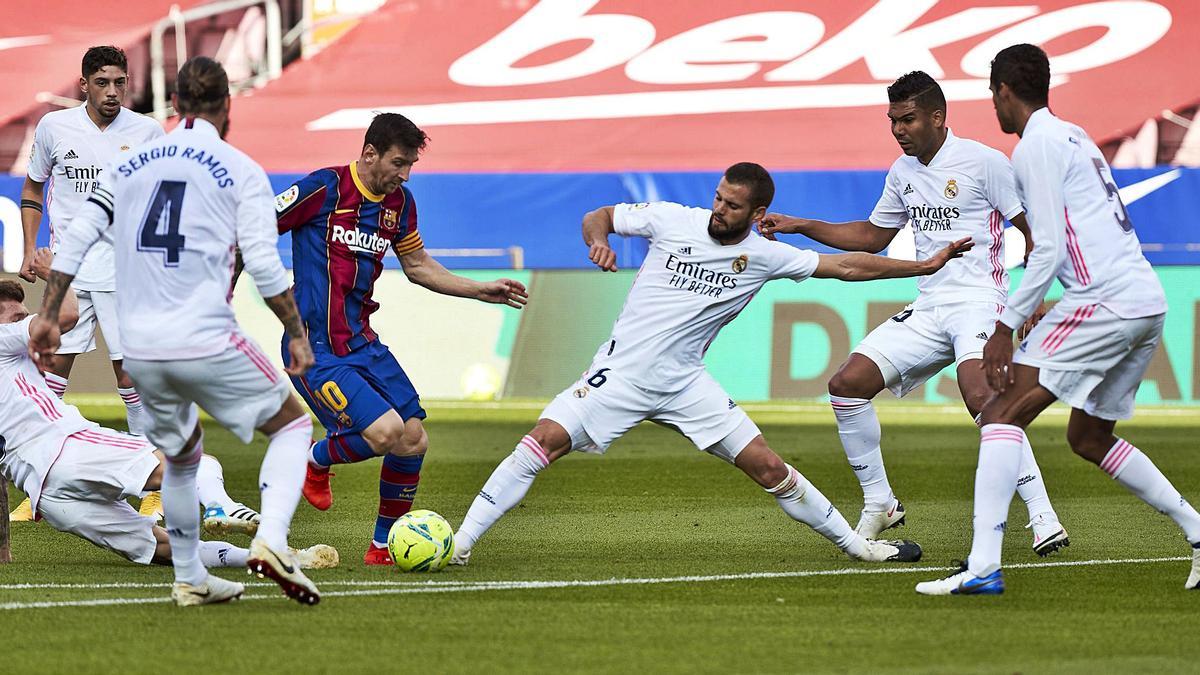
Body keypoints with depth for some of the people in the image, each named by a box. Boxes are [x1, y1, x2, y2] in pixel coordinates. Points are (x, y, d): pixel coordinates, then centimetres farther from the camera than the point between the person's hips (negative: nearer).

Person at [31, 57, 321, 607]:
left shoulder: (129, 166, 12)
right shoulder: (240, 171, -2)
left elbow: (77, 237, 8)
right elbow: (264, 266, -8)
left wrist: (48, 316, 14)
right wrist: (298, 334, 2)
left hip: (141, 352, 5)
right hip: (208, 344, -5)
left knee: (180, 456, 26)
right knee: (292, 425, 12)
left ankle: (190, 579, 28)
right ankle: (271, 541, -10)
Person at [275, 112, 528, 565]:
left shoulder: (399, 203, 8)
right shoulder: (324, 189, -14)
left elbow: (417, 266, 24)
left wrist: (480, 290, 17)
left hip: (363, 342, 8)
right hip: (315, 352, -8)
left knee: (414, 442, 0)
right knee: (386, 431, -21)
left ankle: (383, 545, 17)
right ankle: (318, 460, 11)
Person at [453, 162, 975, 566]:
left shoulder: (762, 257, 0)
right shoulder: (672, 220, -6)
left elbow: (844, 266, 5)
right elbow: (597, 216, 5)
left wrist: (925, 266, 2)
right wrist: (599, 241, -19)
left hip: (686, 384, 2)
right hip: (622, 374, -2)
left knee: (767, 467, 0)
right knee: (546, 440, -20)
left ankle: (855, 544, 16)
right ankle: (461, 542, -17)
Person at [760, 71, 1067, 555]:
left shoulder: (983, 162, -8)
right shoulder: (902, 172, 14)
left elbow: (1035, 228, -7)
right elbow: (872, 237, 28)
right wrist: (800, 226, 20)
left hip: (979, 302, -8)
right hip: (928, 310, 8)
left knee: (981, 397, -32)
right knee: (847, 384, -3)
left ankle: (1043, 518, -32)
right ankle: (879, 505, 11)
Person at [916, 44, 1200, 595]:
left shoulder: (1037, 146, -5)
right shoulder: (1074, 137, 22)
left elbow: (1049, 250, -13)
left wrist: (1006, 327, -12)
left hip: (1104, 300, -9)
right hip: (1150, 301, 9)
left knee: (1003, 413, -12)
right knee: (1089, 437, 23)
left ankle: (983, 565, -25)